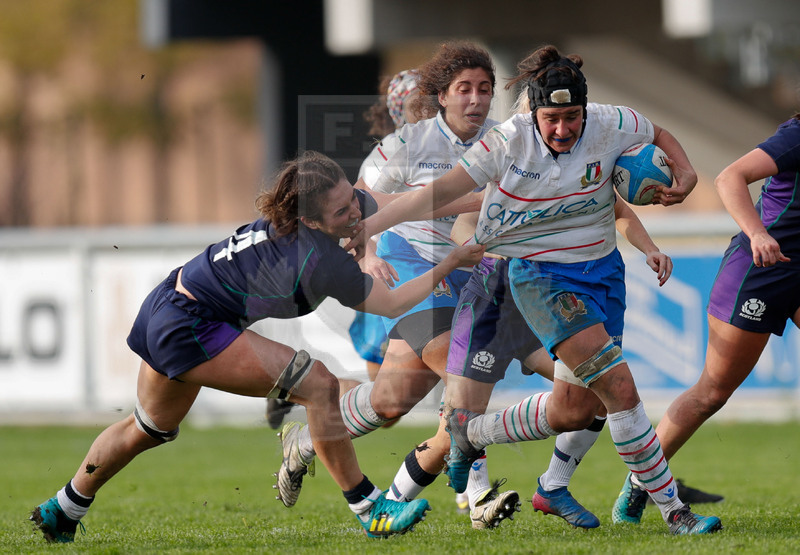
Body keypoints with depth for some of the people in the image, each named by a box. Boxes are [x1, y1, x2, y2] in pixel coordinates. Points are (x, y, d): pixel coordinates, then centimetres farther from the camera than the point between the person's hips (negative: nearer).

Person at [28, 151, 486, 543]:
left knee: (149, 430, 30)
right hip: (190, 330, -10)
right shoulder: (320, 261, -29)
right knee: (321, 384, -17)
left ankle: (62, 512, 47)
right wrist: (447, 267, -11)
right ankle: (370, 510, -10)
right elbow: (390, 305, -18)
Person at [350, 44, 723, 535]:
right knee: (619, 388, -19)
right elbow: (443, 190, -11)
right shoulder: (510, 142, -13)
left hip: (601, 270, 5)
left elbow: (662, 135, 14)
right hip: (539, 275, -5)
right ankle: (673, 510, -12)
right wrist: (368, 226, -15)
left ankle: (472, 431, 26)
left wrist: (685, 173, -4)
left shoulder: (609, 126, -6)